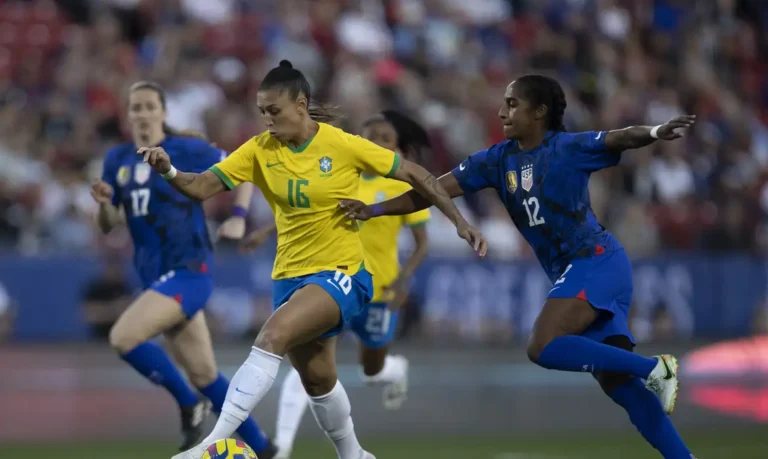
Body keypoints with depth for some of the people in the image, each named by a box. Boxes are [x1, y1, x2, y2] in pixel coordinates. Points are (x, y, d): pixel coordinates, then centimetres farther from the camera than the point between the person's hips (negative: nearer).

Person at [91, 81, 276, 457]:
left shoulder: (188, 151, -7)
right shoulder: (118, 160, 8)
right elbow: (107, 226, 12)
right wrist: (104, 202, -9)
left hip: (189, 271, -6)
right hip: (156, 276, 6)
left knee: (123, 337, -24)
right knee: (204, 374, 9)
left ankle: (188, 403, -5)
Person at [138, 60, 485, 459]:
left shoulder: (343, 146, -13)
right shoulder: (260, 151, -3)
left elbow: (413, 174, -3)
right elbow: (202, 187, -9)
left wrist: (460, 221, -6)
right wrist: (168, 172, -30)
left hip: (341, 274, -6)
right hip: (290, 275, 6)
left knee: (273, 336, -27)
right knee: (317, 378, 14)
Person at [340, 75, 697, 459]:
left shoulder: (568, 148, -8)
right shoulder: (499, 160, 9)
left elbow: (621, 139, -22)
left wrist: (655, 134, -44)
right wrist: (374, 209, -4)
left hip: (596, 261, -7)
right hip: (571, 273, 7)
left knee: (544, 348, -24)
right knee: (617, 383, 1)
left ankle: (653, 368, -16)